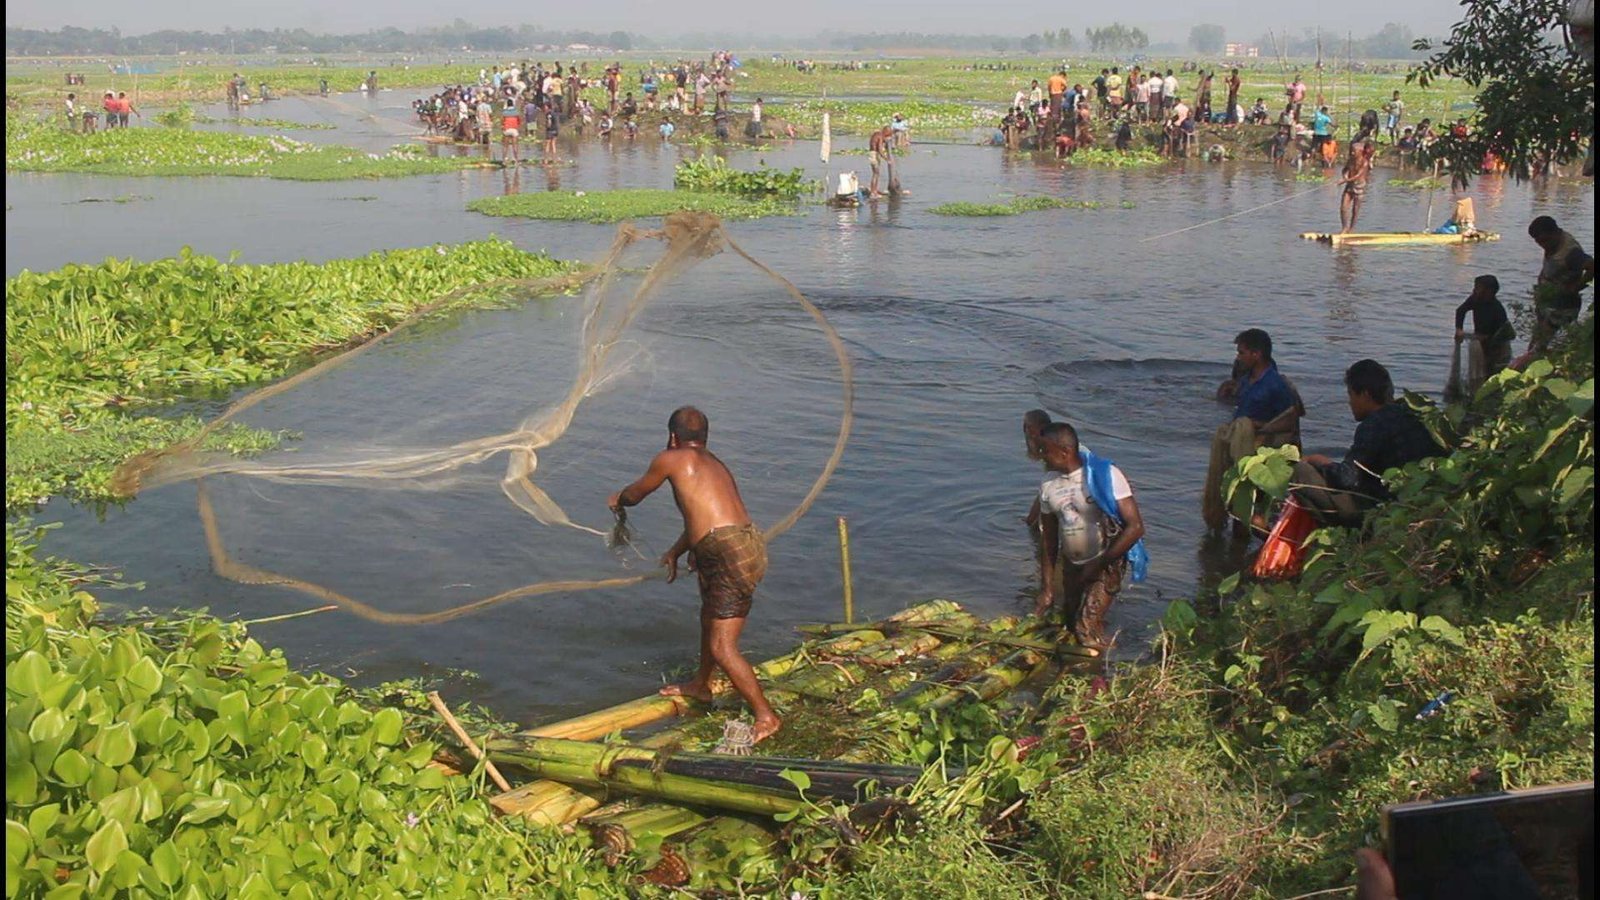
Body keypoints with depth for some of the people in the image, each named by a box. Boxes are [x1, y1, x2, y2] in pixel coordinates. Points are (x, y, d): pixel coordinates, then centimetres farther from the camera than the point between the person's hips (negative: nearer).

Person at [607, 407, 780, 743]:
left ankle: (766, 716, -1)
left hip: (730, 557, -10)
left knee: (722, 648, -6)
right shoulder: (715, 464, 24)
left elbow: (636, 493, 17)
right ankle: (700, 685, 51)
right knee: (710, 617, 31)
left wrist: (617, 500, 41)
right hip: (748, 547, 10)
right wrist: (675, 552, 52)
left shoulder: (672, 459, 0)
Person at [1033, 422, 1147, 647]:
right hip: (1071, 565, 6)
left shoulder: (1104, 475, -20)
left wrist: (1098, 565, -20)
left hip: (1106, 564, -6)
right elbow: (1049, 542, 5)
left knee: (1088, 626, -16)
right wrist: (1047, 589, 3)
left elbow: (1135, 527, -23)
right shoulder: (1049, 485, -2)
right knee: (1068, 623, 13)